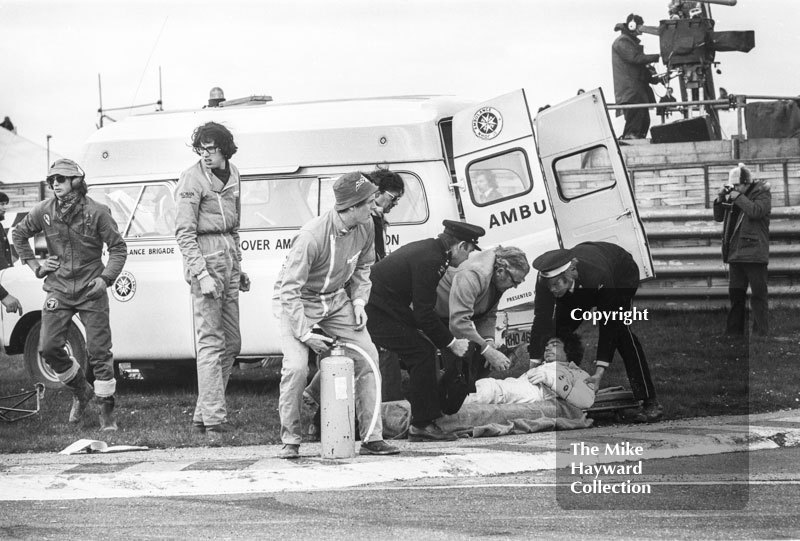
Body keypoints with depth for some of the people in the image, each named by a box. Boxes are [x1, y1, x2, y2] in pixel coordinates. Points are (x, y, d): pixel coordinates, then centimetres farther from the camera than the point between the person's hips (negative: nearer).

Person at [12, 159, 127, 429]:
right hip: (59, 290, 3)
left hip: (91, 290, -3)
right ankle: (81, 391, 20)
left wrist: (105, 278, -14)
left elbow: (118, 248, -2)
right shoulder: (44, 211, -1)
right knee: (48, 348, -4)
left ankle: (107, 411, 6)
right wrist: (35, 266, 9)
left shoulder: (96, 212, -9)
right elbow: (18, 234, 15)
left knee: (99, 351, -4)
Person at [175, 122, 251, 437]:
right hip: (204, 256, -8)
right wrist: (202, 274, -21)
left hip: (228, 257, 8)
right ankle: (214, 420, -12)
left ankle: (202, 416, 15)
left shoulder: (232, 174, 13)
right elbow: (184, 233, -14)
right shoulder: (192, 179, -10)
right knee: (210, 342, -10)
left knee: (231, 342, 10)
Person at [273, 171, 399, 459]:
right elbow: (290, 289, -28)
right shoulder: (311, 236, -32)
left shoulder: (366, 228, -10)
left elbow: (362, 268, 12)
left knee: (367, 356, -3)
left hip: (336, 300, 6)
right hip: (298, 302, -6)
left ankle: (372, 437, 4)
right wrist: (305, 333, -30)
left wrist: (359, 300, -3)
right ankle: (290, 441, -5)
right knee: (296, 367, -21)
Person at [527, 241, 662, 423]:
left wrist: (599, 372, -42)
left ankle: (650, 402, -24)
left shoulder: (598, 276, -47)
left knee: (620, 328, -25)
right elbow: (541, 321, -32)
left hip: (622, 276, -5)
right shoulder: (546, 278, -35)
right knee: (561, 328, -8)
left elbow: (609, 325, -40)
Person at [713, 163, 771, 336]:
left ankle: (761, 333, -5)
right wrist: (720, 199, 1)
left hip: (754, 254, -7)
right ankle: (733, 332, 17)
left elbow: (756, 211, -22)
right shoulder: (733, 195, 14)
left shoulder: (762, 193, -3)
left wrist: (738, 197, -16)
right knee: (735, 293, 11)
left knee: (758, 294, -6)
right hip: (736, 254, 7)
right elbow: (718, 217, 16)